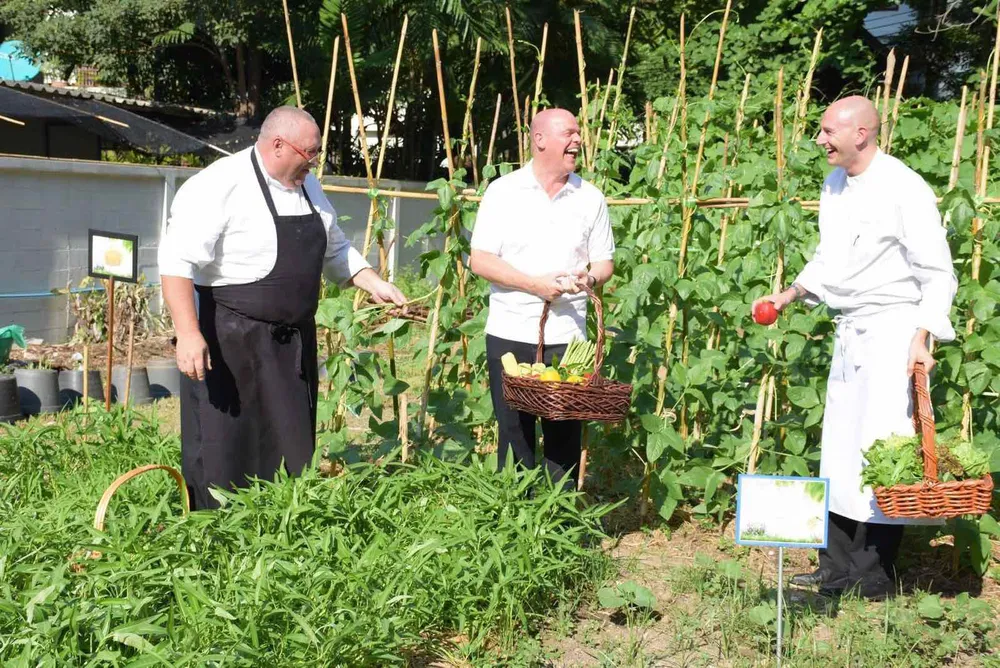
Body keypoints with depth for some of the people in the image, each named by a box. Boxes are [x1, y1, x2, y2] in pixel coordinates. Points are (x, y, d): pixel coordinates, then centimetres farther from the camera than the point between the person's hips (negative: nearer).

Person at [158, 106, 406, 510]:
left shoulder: (307, 187, 11)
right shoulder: (219, 187, -15)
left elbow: (335, 251, 23)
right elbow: (178, 262, -21)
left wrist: (374, 285, 9)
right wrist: (188, 334, -29)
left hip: (292, 343, 8)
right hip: (229, 344, -8)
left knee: (292, 448, 13)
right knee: (224, 454, -2)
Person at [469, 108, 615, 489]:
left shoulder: (590, 198, 9)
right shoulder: (504, 191, 1)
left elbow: (604, 262, 12)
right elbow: (480, 259, -4)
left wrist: (590, 278, -12)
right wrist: (534, 284, -14)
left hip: (568, 335, 2)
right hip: (511, 333, -2)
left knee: (564, 439, 4)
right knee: (514, 435, 5)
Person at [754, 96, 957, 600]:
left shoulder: (903, 189, -14)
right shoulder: (834, 185, 11)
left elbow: (937, 272, -14)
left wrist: (923, 338, -21)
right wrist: (789, 295, 23)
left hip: (893, 330, -8)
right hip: (849, 331, 8)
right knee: (841, 450, 11)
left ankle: (872, 581, 4)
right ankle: (837, 570, 21)